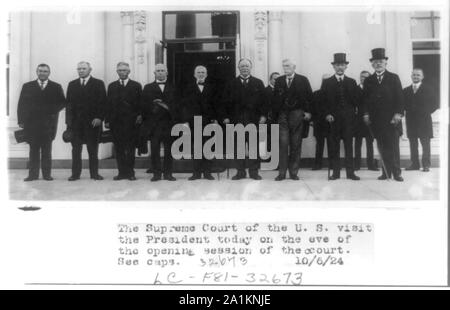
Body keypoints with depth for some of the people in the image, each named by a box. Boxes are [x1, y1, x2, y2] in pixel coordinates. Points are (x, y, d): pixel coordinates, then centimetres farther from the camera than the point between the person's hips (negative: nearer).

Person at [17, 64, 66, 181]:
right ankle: (33, 174, 7)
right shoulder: (27, 86, 9)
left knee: (47, 150, 3)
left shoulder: (56, 87, 8)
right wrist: (21, 120, -2)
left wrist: (54, 111, -9)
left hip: (48, 123, -1)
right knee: (33, 150, 3)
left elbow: (62, 102, 7)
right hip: (31, 123, 1)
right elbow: (21, 104, 6)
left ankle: (47, 174, 8)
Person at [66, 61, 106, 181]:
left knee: (93, 149, 2)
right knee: (76, 149, 2)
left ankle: (94, 173, 8)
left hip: (93, 122, -2)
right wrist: (69, 120, 2)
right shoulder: (72, 85, 14)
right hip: (76, 122, 3)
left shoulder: (98, 84, 5)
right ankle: (75, 173, 7)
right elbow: (69, 103, 11)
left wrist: (99, 117, -12)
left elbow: (102, 102, -1)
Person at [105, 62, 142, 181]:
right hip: (116, 122, 2)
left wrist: (139, 115, -10)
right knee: (119, 149, 3)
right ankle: (122, 172, 8)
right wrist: (107, 120, 3)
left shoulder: (136, 86, 8)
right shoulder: (112, 86, 14)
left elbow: (140, 103, 5)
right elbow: (108, 104, 10)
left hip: (131, 122, -2)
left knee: (131, 148, -2)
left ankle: (130, 172, 4)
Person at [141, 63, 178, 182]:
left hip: (169, 123, 0)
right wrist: (153, 108, -7)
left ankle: (168, 173, 8)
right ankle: (156, 173, 7)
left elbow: (177, 105, 6)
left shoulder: (173, 88, 13)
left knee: (169, 149, 1)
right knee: (154, 150, 0)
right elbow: (143, 105, 6)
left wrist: (167, 107, -9)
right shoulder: (148, 88, 13)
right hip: (154, 124, 0)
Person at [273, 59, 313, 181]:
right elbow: (276, 98, 11)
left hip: (297, 115, -1)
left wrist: (308, 111, -3)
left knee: (296, 145, 2)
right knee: (283, 144, -5)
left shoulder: (302, 80, 4)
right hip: (283, 116, 1)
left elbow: (309, 96, 4)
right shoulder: (279, 81, 11)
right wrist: (276, 113, 4)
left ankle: (293, 172, 10)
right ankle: (282, 172, -1)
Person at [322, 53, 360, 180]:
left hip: (348, 118, 1)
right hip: (333, 118, -1)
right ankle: (335, 172, 6)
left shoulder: (352, 82, 11)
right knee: (334, 146, 0)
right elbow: (324, 101, 3)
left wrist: (352, 113, -2)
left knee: (349, 145, 1)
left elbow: (356, 100, 9)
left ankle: (350, 172, 5)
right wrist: (327, 114, -8)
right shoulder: (327, 82, 7)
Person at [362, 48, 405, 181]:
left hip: (392, 119, -2)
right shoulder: (368, 81, 12)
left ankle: (396, 173, 4)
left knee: (393, 147, -2)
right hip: (376, 119, 2)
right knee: (382, 148, 1)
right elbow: (365, 99, 10)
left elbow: (399, 97, 2)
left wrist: (398, 113, -9)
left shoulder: (394, 78, 7)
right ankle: (386, 172, 5)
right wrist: (366, 113, -3)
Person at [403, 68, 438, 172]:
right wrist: (408, 111, -3)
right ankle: (415, 164, 11)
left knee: (425, 144, -3)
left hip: (424, 121, -3)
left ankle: (426, 165, 1)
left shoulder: (428, 89, 2)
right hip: (411, 121, 3)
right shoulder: (406, 90, 11)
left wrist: (426, 112, -5)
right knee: (413, 144, 5)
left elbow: (434, 105, 2)